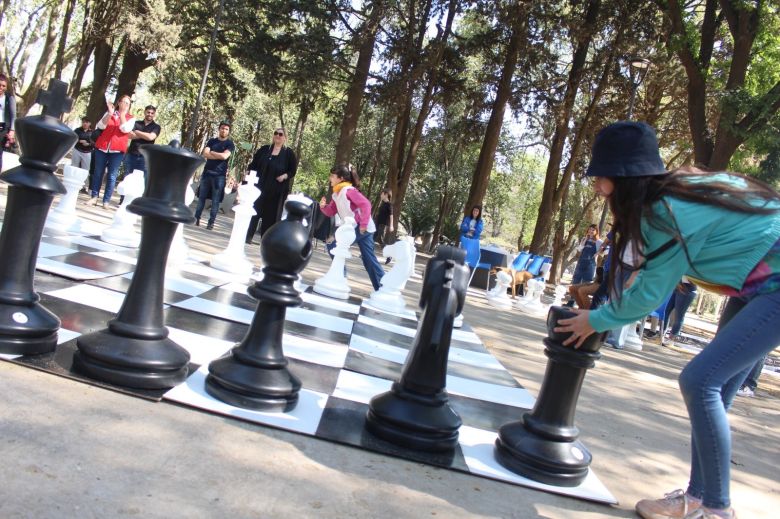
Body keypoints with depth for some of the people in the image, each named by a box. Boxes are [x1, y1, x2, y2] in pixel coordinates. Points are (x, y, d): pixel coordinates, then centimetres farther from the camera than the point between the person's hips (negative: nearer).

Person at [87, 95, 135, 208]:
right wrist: (110, 113, -10)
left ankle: (106, 201, -1)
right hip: (102, 147, 2)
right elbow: (101, 126, -1)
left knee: (111, 176, -2)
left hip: (117, 150, -2)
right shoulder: (109, 113, 14)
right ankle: (94, 197, 10)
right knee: (98, 173, 5)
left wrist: (122, 114, -9)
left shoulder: (130, 118, 8)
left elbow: (125, 129, -10)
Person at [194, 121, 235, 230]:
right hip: (207, 172, 3)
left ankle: (211, 222, 3)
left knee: (215, 200, -1)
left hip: (219, 175, -3)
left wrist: (211, 152, -3)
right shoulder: (212, 141, 11)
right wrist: (219, 156, -11)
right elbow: (205, 154, -2)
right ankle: (196, 218, 12)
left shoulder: (230, 144, 2)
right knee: (201, 197, 6)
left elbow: (224, 156, -15)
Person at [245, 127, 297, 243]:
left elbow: (293, 171, 2)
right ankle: (247, 236, 7)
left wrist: (285, 176, -16)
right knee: (253, 210, 1)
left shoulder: (289, 153, 3)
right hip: (259, 186, 2)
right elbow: (253, 164, 10)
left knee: (271, 214, 2)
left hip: (276, 190, -2)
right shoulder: (264, 149, 10)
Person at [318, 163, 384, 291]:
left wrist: (363, 225, -26)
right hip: (353, 228, 9)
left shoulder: (349, 190, -14)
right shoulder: (337, 194, 15)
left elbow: (366, 204, -23)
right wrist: (323, 206, -3)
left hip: (363, 228, -9)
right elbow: (331, 212, 18)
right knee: (369, 259, 9)